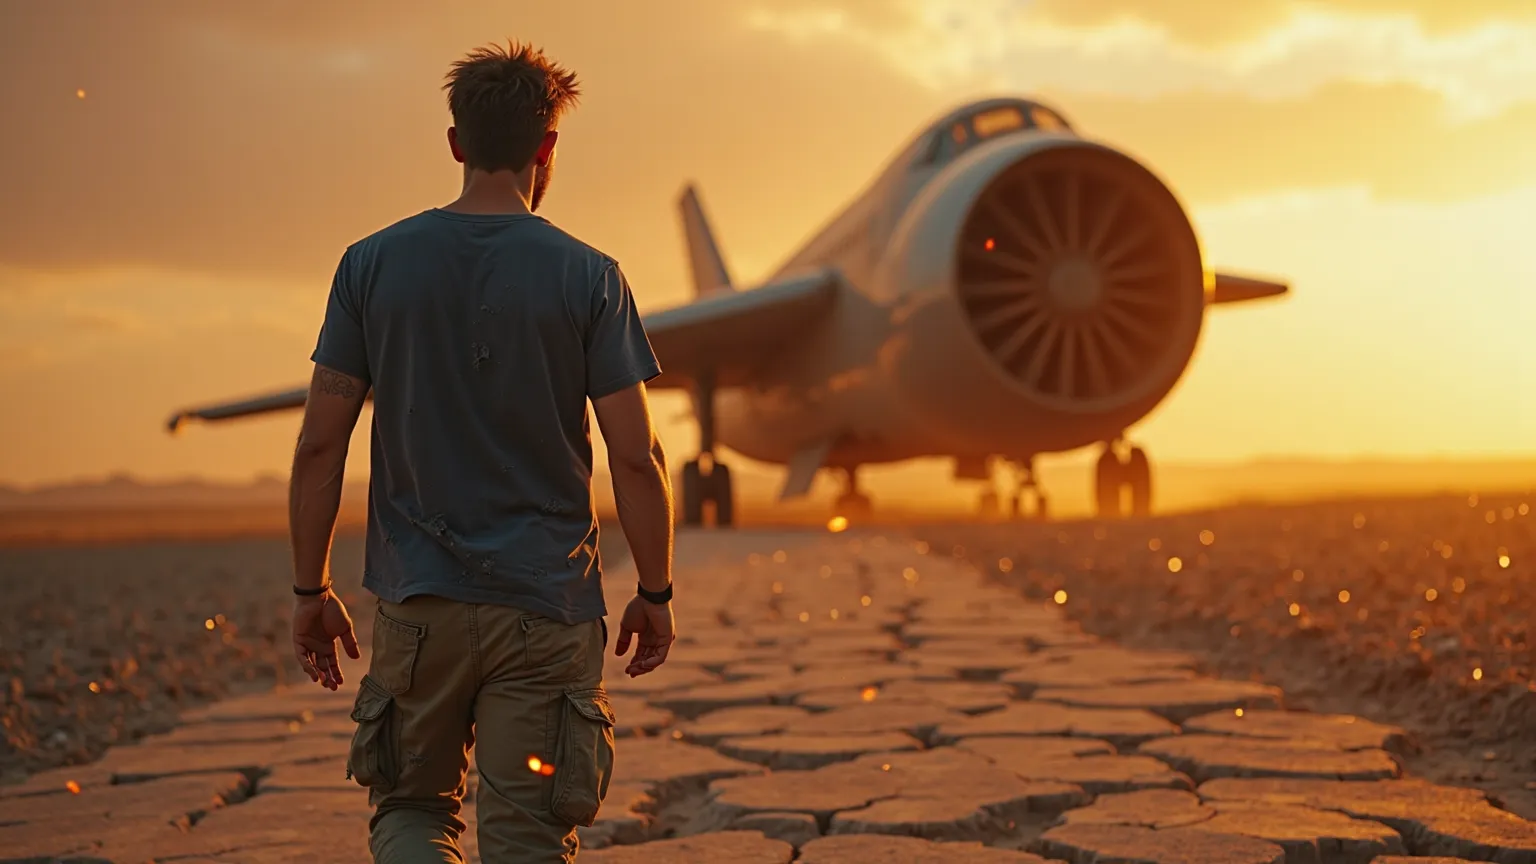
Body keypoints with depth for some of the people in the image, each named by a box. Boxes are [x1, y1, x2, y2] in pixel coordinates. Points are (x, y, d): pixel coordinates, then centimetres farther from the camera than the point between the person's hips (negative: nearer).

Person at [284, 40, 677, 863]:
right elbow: (636, 458, -7)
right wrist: (656, 593, 5)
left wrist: (311, 590, 10)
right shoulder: (587, 277, -5)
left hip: (419, 604, 2)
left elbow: (319, 446, 0)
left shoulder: (373, 264, 0)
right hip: (548, 608, -1)